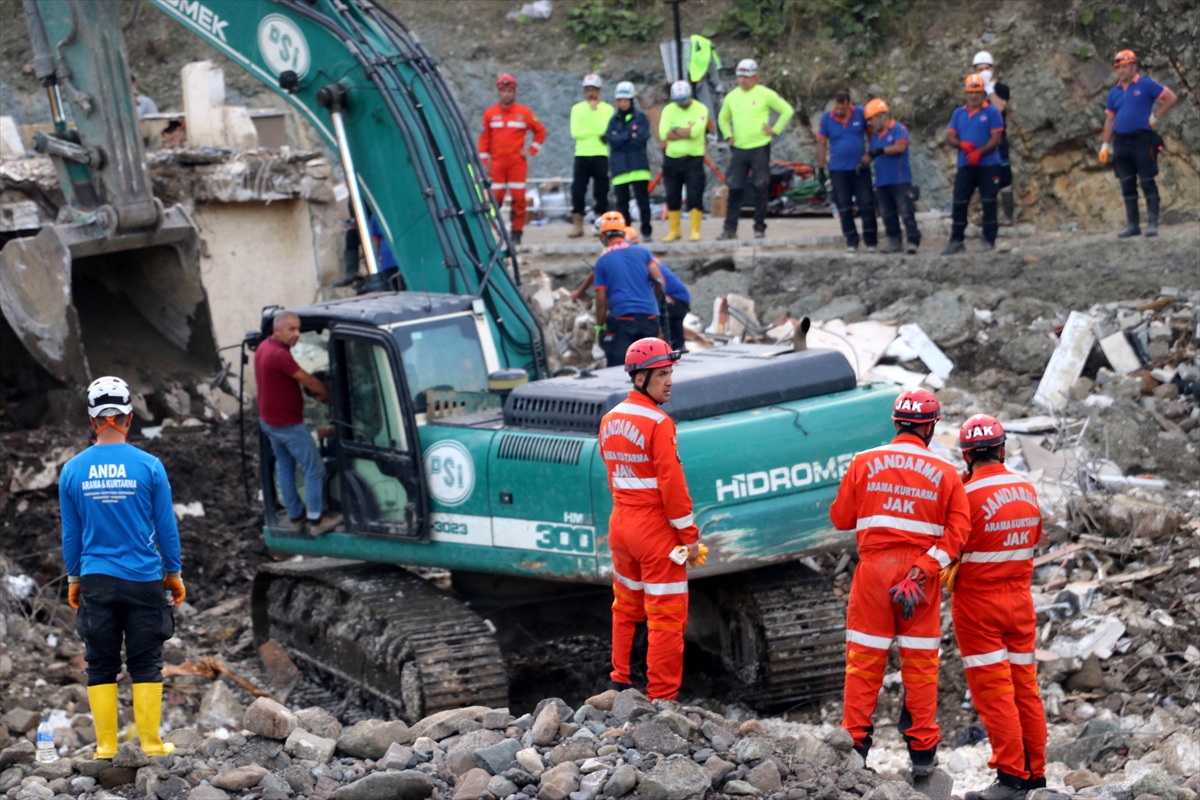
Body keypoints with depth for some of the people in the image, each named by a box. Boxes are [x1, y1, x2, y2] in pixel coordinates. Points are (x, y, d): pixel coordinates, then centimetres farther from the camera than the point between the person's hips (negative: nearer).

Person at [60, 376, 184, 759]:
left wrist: (74, 579, 16)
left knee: (101, 667, 8)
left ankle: (106, 745, 9)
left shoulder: (73, 470, -2)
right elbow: (167, 527, -1)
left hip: (96, 582, 1)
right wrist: (174, 574, 10)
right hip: (144, 580, -1)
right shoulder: (149, 466, -7)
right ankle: (151, 742, 6)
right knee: (146, 665, 6)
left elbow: (70, 533, 5)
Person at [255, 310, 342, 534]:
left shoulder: (264, 348, 4)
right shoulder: (280, 355, -28)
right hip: (288, 423, -10)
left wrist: (314, 393, 4)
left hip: (268, 420, 10)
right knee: (314, 468, 1)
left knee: (284, 467, 19)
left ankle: (295, 515, 28)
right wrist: (327, 396, -1)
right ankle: (316, 519, 5)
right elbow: (308, 380, -18)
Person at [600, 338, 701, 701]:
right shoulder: (658, 423, -17)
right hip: (656, 530, -8)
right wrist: (689, 534, -13)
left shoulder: (609, 421, 7)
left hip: (620, 523, 8)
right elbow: (671, 483, -18)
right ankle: (661, 697, 0)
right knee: (666, 616, -1)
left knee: (626, 607, 21)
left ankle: (621, 681, 30)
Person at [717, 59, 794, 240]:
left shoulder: (765, 94, -3)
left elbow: (788, 111, 1)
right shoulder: (732, 97, 10)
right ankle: (730, 229, 1)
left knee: (760, 189, 0)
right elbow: (723, 119, 26)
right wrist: (728, 136, 11)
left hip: (760, 149, -4)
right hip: (738, 150, 4)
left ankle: (760, 227, 7)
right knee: (735, 189, 0)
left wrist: (775, 130, -5)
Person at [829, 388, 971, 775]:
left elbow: (840, 518, 4)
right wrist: (924, 571, -11)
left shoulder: (865, 463, -1)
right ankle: (922, 750, 12)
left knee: (864, 658, 6)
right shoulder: (945, 472, 1)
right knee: (920, 662, 8)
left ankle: (854, 743, 5)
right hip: (921, 574, 0)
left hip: (874, 569, 0)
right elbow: (958, 530, -8)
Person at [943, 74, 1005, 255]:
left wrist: (979, 153, -19)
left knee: (988, 203, 1)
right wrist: (961, 144, -13)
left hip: (988, 165, -4)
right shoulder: (959, 113, 11)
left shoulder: (991, 112, -3)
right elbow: (950, 137, 9)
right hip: (965, 166, 4)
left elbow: (996, 138, -9)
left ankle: (989, 240, 7)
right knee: (959, 203, 3)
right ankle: (956, 241, 8)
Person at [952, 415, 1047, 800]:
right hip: (1020, 600, 6)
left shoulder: (968, 496, -18)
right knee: (1025, 686, 11)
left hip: (978, 604, -6)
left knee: (993, 691, -2)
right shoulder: (1028, 491, 1)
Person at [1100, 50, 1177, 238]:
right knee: (1127, 185, 6)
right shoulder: (1114, 92, 13)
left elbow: (1171, 97, -3)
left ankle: (1152, 224, -1)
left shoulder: (1146, 84, -2)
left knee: (1147, 182, -4)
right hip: (1121, 143, 5)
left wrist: (1155, 117, -7)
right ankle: (1132, 225, 11)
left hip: (1142, 140, -5)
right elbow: (1110, 119, 16)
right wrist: (1105, 145, 10)